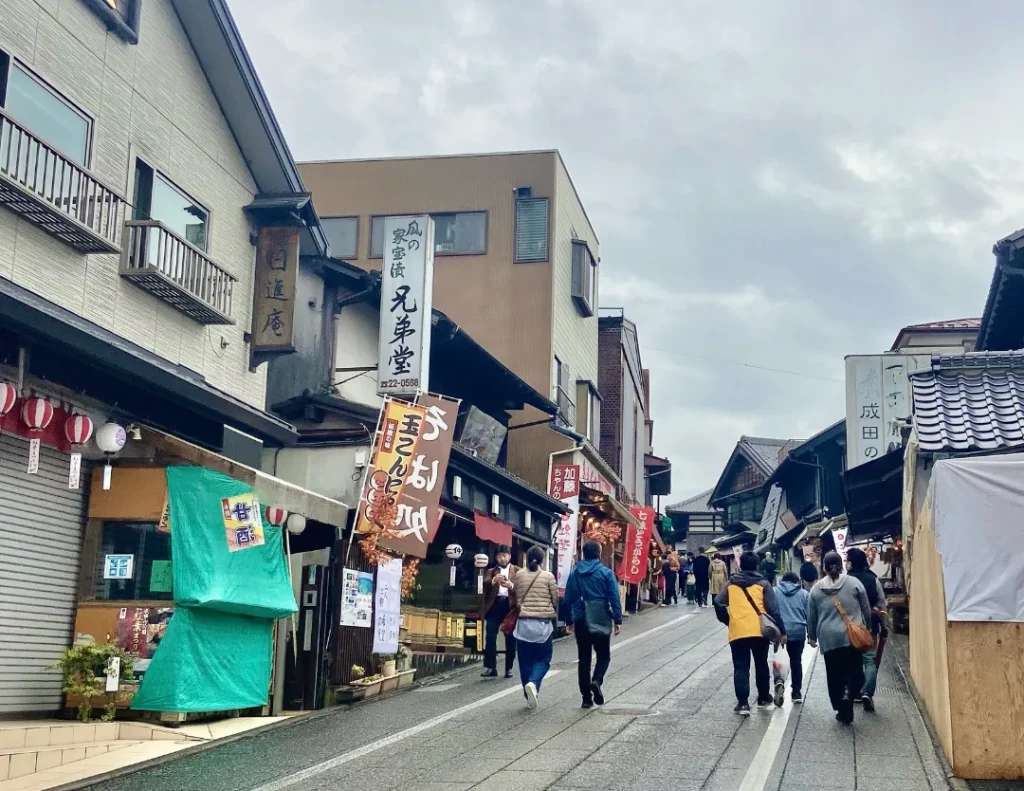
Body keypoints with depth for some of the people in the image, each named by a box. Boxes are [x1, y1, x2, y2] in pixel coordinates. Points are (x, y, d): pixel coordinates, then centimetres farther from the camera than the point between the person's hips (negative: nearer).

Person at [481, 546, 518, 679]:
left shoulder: (517, 571, 11)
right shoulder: (491, 572, 16)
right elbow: (484, 584, -3)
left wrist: (511, 585, -21)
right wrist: (493, 580, -23)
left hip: (510, 606, -1)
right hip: (494, 605, 1)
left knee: (510, 639, 3)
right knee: (490, 637, -7)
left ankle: (509, 668, 10)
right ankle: (490, 667, -4)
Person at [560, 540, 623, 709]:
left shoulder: (575, 573, 5)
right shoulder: (606, 573, -5)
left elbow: (568, 599, 8)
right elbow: (614, 598, -8)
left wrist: (569, 621, 15)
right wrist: (618, 620, -3)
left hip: (580, 621, 3)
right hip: (601, 621, -3)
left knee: (584, 658, 9)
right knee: (604, 655, 11)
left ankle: (586, 697, 7)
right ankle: (596, 681, -16)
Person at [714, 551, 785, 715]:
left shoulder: (731, 584, 8)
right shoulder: (762, 583, 2)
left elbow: (718, 603, 2)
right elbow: (773, 609, -2)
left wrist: (727, 620, 16)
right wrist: (781, 630, 2)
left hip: (737, 632, 0)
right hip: (759, 631, 0)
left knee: (740, 668, 3)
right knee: (761, 664, 19)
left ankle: (742, 703, -6)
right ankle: (763, 698, 29)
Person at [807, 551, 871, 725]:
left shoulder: (816, 588, 4)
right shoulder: (854, 583, -1)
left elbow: (811, 617, 11)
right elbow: (866, 609, 6)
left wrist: (812, 636, 24)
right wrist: (867, 627, 22)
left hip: (828, 639, 1)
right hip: (852, 637, -1)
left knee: (834, 674, 10)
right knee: (854, 670, 5)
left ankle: (840, 710, 10)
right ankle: (848, 694, -21)